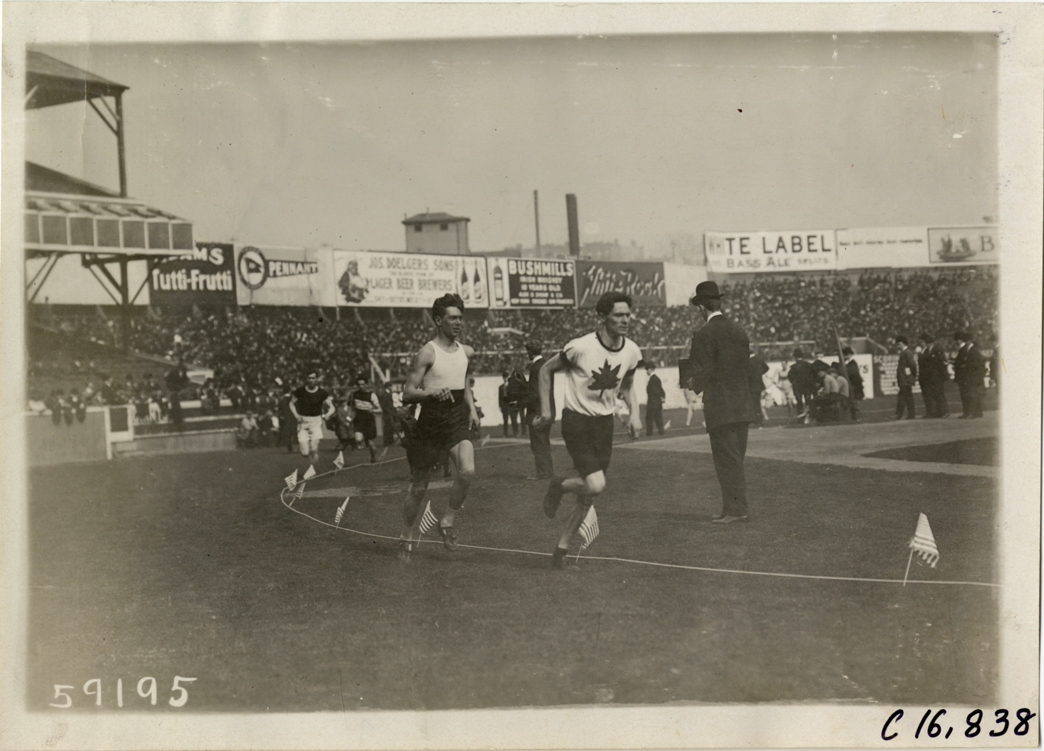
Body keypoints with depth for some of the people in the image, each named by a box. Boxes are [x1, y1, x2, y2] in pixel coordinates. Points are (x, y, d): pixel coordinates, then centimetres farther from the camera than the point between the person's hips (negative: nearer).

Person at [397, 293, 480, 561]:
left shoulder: (466, 352, 7)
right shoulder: (427, 353, -10)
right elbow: (408, 393, -12)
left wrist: (472, 409, 8)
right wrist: (432, 392, -29)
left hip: (457, 421, 4)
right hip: (430, 421, -4)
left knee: (468, 470, -23)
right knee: (419, 486, 8)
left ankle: (448, 522, -2)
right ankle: (406, 537, 29)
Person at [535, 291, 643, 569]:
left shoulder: (632, 351, -2)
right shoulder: (581, 347, -18)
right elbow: (546, 370, -3)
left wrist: (634, 413, 1)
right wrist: (546, 410, -5)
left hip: (605, 422, 5)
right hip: (577, 420, -5)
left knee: (588, 497, 7)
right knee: (596, 485, -21)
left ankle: (562, 548, 23)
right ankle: (558, 486, 12)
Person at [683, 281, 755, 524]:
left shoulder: (704, 334, -12)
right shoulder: (738, 331, 10)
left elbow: (702, 372, -15)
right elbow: (746, 367, 14)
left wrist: (696, 385, 7)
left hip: (720, 407, -7)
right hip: (742, 405, 7)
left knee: (726, 458, -3)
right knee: (736, 458, 14)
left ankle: (735, 508, -3)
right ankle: (738, 506, 19)